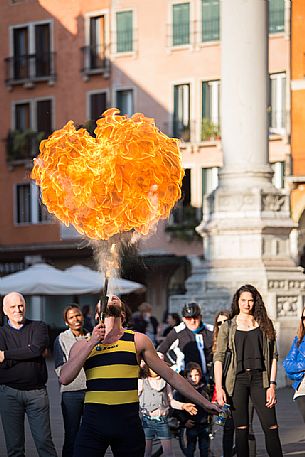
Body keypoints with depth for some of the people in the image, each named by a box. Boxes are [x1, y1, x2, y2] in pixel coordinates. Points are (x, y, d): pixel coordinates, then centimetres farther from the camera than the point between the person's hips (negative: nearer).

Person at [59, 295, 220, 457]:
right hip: (93, 423, 0)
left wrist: (204, 402, 12)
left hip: (128, 422, 0)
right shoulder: (83, 345, 11)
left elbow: (171, 376, 13)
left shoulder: (137, 340, 9)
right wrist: (92, 343, -5)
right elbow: (64, 378, -3)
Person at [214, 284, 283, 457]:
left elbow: (273, 356, 7)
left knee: (271, 427, -7)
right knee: (241, 429, 0)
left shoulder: (265, 325, 10)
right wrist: (219, 388, -7)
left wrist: (272, 385, -3)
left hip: (259, 379, 1)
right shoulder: (228, 327, 7)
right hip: (238, 379, -1)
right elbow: (218, 358, 3)